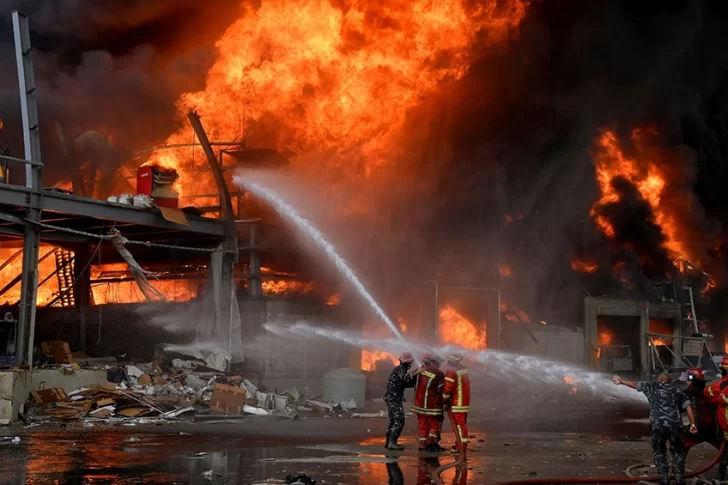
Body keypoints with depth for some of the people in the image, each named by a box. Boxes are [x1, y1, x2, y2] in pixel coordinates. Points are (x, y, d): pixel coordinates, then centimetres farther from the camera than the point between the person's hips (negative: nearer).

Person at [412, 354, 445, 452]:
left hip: (419, 403, 5)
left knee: (422, 425, 11)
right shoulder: (439, 374, -12)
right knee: (434, 424, 8)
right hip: (432, 405, -5)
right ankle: (431, 442, -5)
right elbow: (440, 390, -6)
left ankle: (422, 445, 12)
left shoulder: (421, 369, 3)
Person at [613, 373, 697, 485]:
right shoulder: (677, 391, 23)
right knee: (678, 450, 21)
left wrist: (622, 381, 48)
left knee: (659, 451, 19)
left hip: (657, 424, -1)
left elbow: (635, 384, 33)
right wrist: (693, 424, 4)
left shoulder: (652, 386, 21)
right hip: (675, 424, 1)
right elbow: (688, 406, 9)